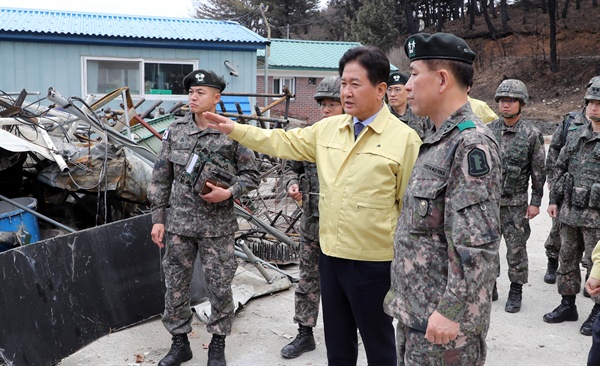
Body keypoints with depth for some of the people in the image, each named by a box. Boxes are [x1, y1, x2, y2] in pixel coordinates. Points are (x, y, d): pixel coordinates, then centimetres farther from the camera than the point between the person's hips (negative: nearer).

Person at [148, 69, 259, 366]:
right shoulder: (175, 131, 3)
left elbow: (251, 175, 1)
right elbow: (160, 178, 6)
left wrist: (229, 192, -17)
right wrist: (158, 218, 2)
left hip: (217, 226, -3)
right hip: (178, 223, 3)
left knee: (219, 288, 6)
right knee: (175, 286, 10)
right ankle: (179, 342, 27)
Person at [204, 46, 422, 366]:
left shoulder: (404, 138, -11)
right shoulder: (327, 128, 5)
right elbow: (284, 143, 13)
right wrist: (234, 129, 7)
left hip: (374, 263, -5)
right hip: (330, 256, 6)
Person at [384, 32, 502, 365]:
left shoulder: (471, 143, -18)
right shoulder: (439, 142, 13)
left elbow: (477, 245, -24)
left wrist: (452, 312, -23)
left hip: (443, 320, -9)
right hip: (414, 313, 9)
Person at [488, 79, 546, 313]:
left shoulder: (532, 135, -7)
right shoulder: (488, 131, 2)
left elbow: (539, 172, -3)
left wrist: (535, 202, -4)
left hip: (515, 203, -3)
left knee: (516, 249, 4)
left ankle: (516, 291, 19)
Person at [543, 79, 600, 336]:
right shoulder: (575, 135, 9)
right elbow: (559, 168, 15)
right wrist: (554, 199, 12)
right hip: (570, 211, 6)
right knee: (567, 260, 15)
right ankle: (567, 305, 29)